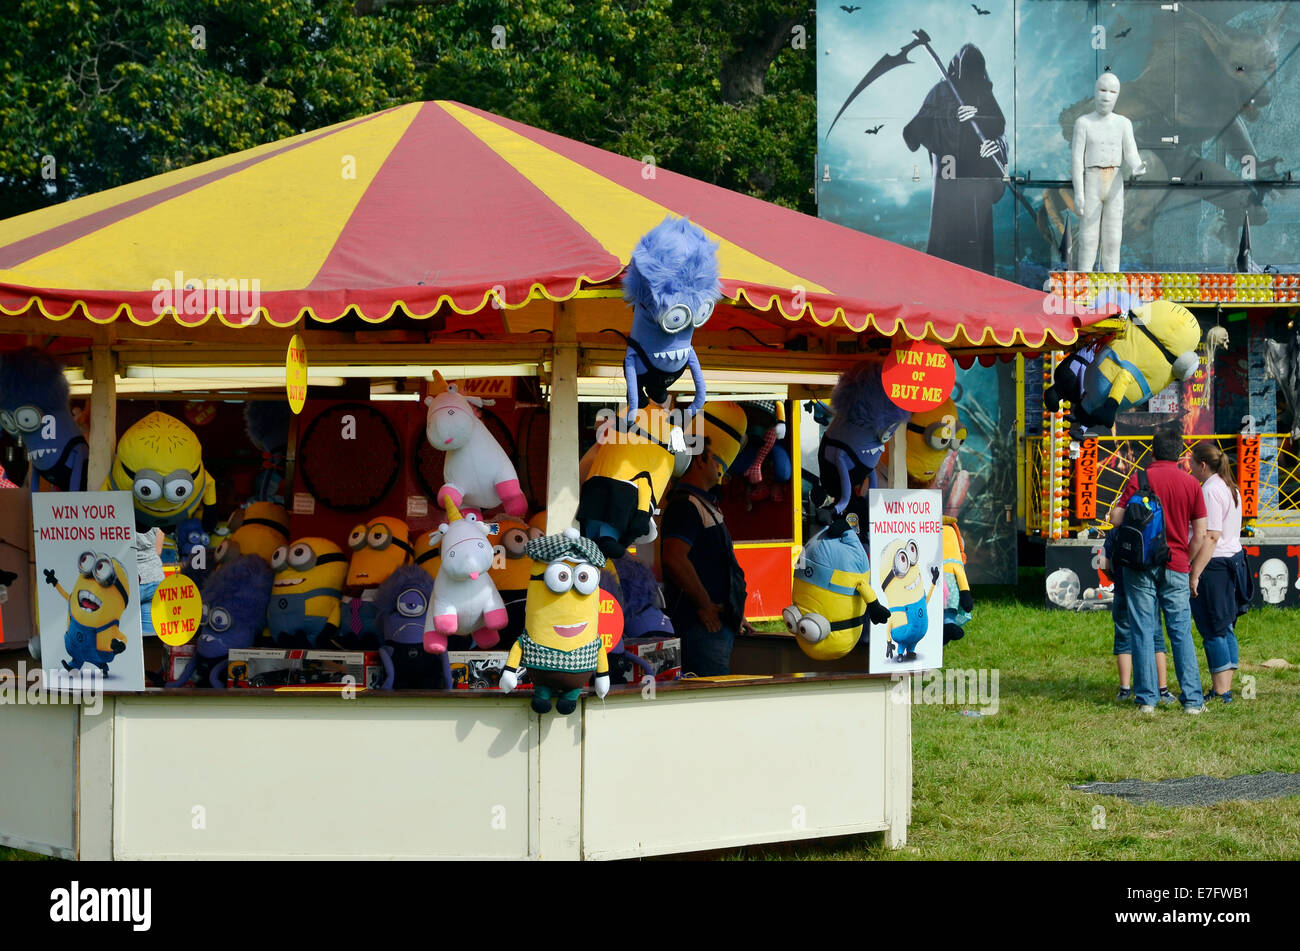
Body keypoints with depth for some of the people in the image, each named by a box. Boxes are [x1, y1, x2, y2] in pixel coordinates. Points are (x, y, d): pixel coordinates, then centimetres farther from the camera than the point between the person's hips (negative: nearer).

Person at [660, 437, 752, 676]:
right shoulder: (685, 505, -12)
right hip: (704, 623, -11)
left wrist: (735, 612, 23)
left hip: (720, 620, 11)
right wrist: (704, 604, -21)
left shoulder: (703, 504, 22)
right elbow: (673, 558, -27)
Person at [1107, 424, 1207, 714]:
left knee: (1143, 632, 2)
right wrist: (1186, 562, 14)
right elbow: (1200, 533, 3)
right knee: (1181, 633, 6)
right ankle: (1192, 699, 3)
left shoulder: (1140, 479, -3)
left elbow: (1115, 518, -6)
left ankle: (1147, 698, 2)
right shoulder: (1191, 484, 4)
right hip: (1176, 567, 2)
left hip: (1141, 565, -2)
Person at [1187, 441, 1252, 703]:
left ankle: (1220, 692, -4)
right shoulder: (1230, 488, 15)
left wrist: (1195, 574, -21)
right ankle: (1225, 689, 15)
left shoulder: (1209, 490, -15)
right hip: (1234, 559, 10)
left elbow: (1210, 537, -21)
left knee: (1212, 631, -5)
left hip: (1214, 564, -10)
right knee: (1225, 628, 12)